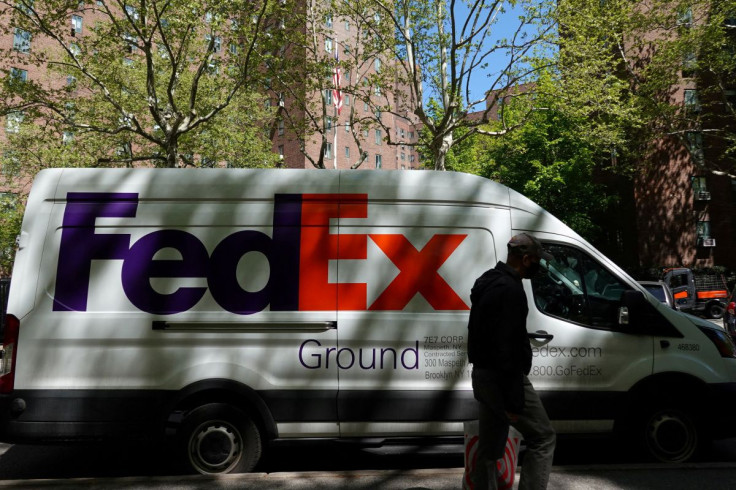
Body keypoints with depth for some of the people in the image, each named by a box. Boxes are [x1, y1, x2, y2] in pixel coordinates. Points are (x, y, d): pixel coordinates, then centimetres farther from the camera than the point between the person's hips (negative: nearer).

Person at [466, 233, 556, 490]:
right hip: (502, 378, -10)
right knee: (543, 438, 4)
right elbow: (507, 348, -25)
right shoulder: (510, 289, -20)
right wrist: (513, 400, -21)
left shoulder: (489, 281, 13)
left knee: (489, 448, 15)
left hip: (482, 375, 10)